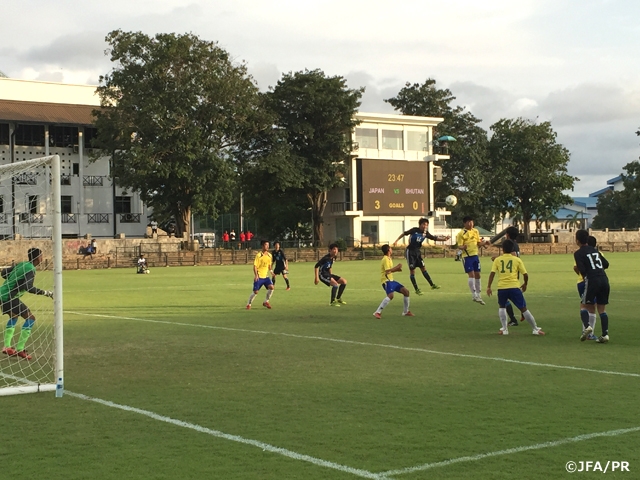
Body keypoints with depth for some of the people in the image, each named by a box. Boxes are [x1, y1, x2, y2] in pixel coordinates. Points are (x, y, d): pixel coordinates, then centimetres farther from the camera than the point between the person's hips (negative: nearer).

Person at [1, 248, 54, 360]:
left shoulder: (21, 264, 12)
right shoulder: (31, 269, -14)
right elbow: (28, 287, -26)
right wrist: (45, 292, -21)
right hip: (9, 297, -10)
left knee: (14, 317, 31)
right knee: (30, 318, -7)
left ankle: (7, 347, 28)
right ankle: (20, 349, -9)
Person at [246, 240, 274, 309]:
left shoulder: (269, 255, 5)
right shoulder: (259, 255, -12)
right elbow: (255, 266, -13)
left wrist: (270, 270, 5)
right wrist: (256, 275, -23)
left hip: (266, 276, 5)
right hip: (258, 277, -5)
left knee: (271, 287, -15)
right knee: (255, 292, -5)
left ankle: (266, 302, 2)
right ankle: (249, 304, 17)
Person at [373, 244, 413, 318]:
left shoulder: (389, 259, 17)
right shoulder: (385, 259, -13)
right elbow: (387, 271, -24)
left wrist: (396, 269, 10)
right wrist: (397, 267, -15)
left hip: (391, 280, 10)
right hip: (386, 281, -10)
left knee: (406, 291, 8)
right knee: (390, 295, -32)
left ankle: (406, 311, 18)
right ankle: (378, 312, -29)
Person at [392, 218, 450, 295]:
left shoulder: (426, 233, -2)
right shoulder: (414, 230, -15)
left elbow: (435, 238, -1)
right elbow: (404, 233, -6)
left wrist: (444, 239, -14)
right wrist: (396, 241, -7)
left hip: (417, 252, 5)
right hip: (410, 252, -5)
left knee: (423, 268, 4)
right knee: (412, 270, -2)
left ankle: (432, 285, 8)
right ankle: (416, 289, 3)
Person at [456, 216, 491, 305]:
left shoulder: (476, 231, 9)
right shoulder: (461, 233, -9)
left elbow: (478, 244, 15)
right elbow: (459, 246, -12)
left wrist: (484, 243, -4)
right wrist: (463, 247, -33)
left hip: (475, 255, 6)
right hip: (467, 256, -6)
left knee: (477, 275, 10)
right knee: (471, 274, -13)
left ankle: (479, 295, 20)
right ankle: (474, 295, -7)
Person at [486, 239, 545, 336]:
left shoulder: (497, 260, 10)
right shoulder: (517, 260, 9)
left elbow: (492, 273, -1)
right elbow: (525, 274, 6)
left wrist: (489, 286, 0)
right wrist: (525, 284, 23)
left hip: (501, 288, 1)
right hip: (514, 287, -1)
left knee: (502, 307, 25)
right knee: (523, 309, 9)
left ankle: (504, 329, 16)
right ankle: (535, 329, 16)